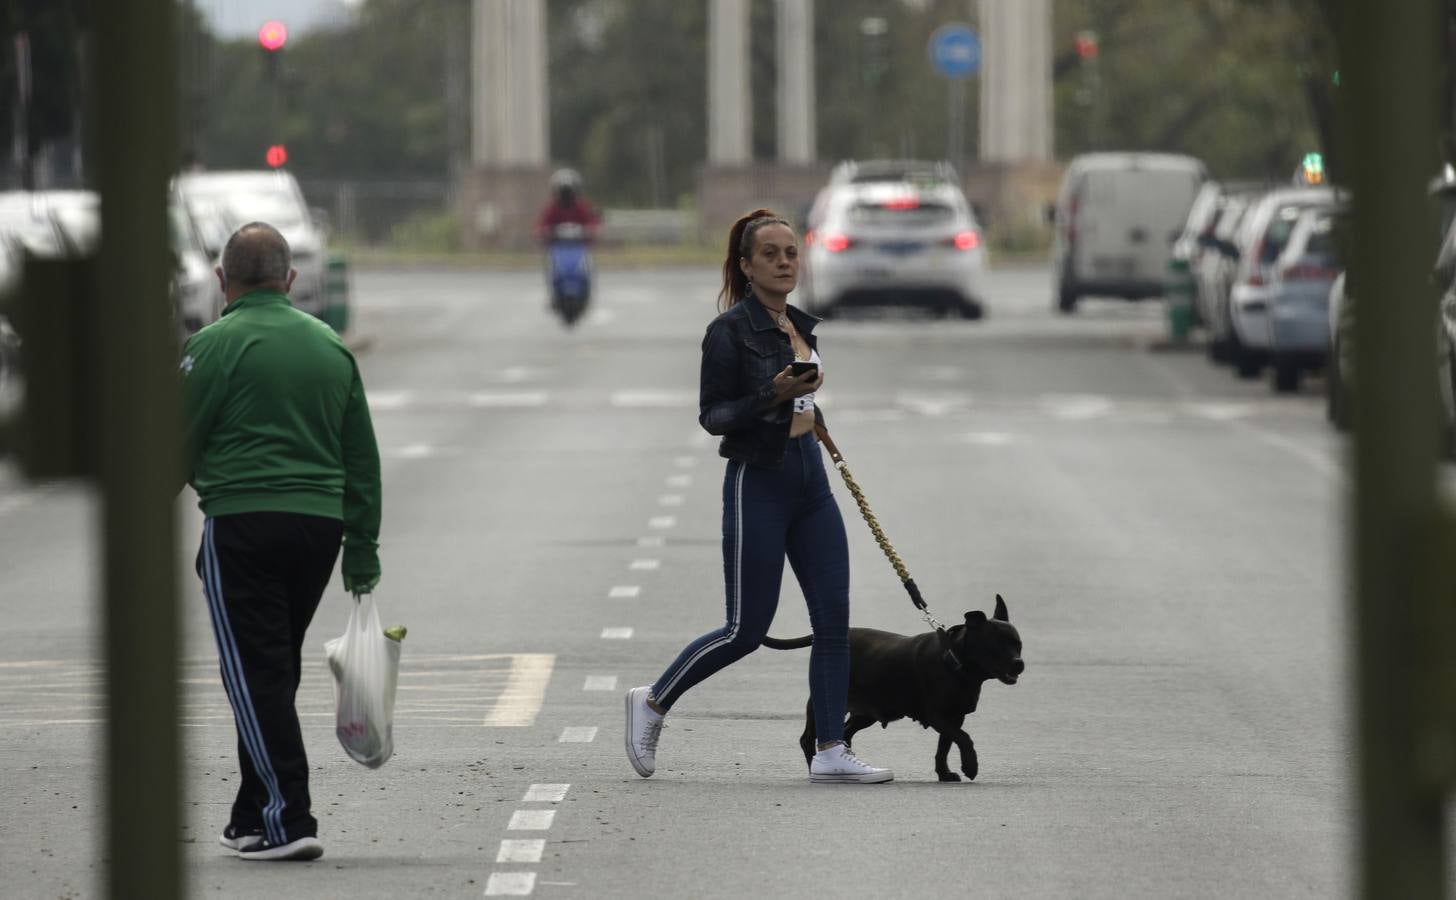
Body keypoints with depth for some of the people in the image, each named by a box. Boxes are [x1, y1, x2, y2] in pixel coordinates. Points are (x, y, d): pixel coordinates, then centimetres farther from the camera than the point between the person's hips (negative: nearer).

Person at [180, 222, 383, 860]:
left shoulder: (215, 345, -5)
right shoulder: (331, 346, 13)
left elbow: (181, 447, -3)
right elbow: (363, 457, 15)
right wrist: (362, 548, 18)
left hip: (242, 523, -6)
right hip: (320, 522, 6)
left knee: (254, 674, -5)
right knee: (277, 671, 17)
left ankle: (287, 820, -14)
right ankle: (252, 817, 24)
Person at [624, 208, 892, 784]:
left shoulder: (800, 327, 11)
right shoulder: (731, 330, -11)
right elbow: (712, 414, -13)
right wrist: (772, 397, -26)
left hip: (809, 478, 7)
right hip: (758, 481, -7)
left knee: (834, 617, -1)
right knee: (747, 630, -3)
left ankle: (830, 753, 0)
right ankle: (652, 702, 16)